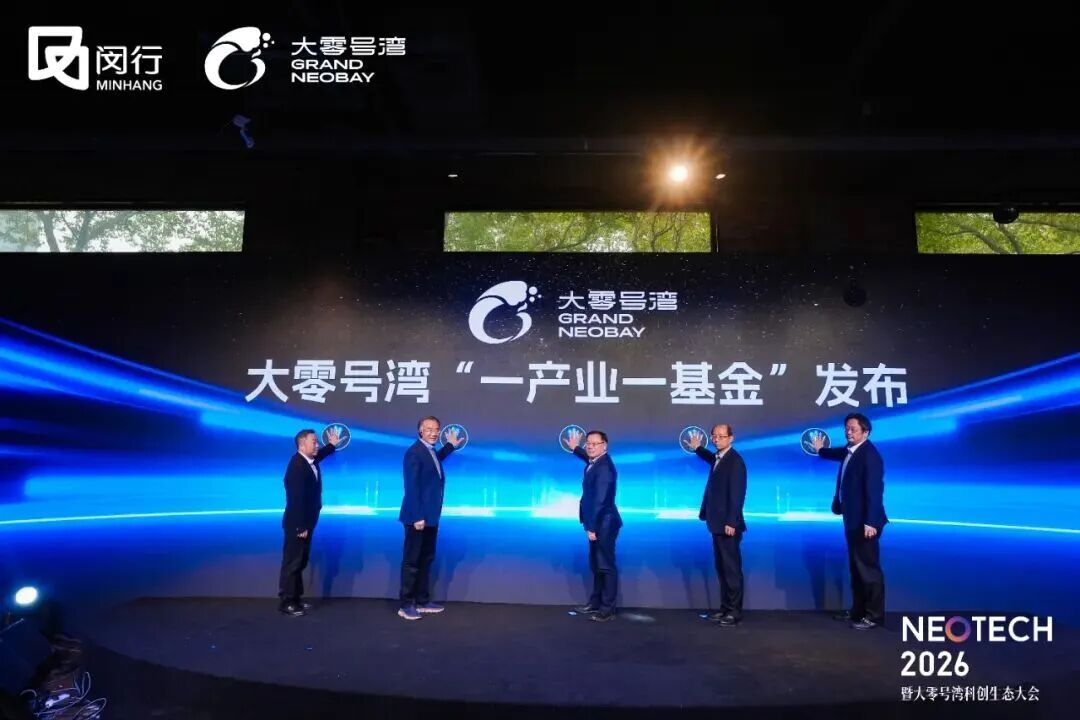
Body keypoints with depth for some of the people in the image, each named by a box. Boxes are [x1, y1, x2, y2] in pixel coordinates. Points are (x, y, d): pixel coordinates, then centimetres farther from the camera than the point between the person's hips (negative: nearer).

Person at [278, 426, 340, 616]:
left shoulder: (310, 461, 5)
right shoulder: (296, 466, -23)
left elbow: (320, 455, 35)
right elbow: (296, 499, -26)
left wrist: (332, 445, 28)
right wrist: (301, 527, -25)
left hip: (305, 522, 10)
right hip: (297, 524, -10)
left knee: (300, 562, 16)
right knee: (292, 563, -1)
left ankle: (296, 598, 25)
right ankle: (286, 602, 8)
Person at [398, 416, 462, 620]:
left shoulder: (431, 451, 11)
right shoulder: (414, 452, -17)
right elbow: (411, 487, -21)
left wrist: (451, 445, 34)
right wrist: (417, 517, -23)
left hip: (430, 516, 9)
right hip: (418, 517, -9)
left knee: (426, 560, 15)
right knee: (412, 561, -1)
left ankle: (422, 601, 24)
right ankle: (406, 605, 7)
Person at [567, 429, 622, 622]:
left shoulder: (604, 468, -22)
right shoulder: (595, 462, 8)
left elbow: (600, 500, -26)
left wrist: (592, 527, -26)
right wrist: (575, 448, 32)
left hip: (604, 524, -10)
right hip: (597, 523, 10)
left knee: (606, 566, -1)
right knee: (596, 565, 18)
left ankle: (608, 609, 7)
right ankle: (596, 602, 28)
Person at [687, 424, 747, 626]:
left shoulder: (735, 461, -16)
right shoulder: (718, 458, 12)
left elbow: (737, 494, -21)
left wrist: (731, 522, -24)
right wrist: (697, 448, 37)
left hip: (728, 524, -9)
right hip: (718, 523, 9)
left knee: (731, 568, -1)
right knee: (721, 568, 14)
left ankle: (735, 611, 7)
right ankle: (725, 608, 21)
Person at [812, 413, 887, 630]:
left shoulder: (870, 454, -20)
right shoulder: (850, 451, 8)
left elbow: (874, 490, -24)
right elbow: (840, 454, 34)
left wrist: (871, 522, -27)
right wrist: (821, 450, 48)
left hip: (865, 523, -10)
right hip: (853, 520, 10)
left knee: (869, 568, 0)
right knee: (856, 567, 17)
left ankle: (874, 615, 10)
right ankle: (858, 610, 27)